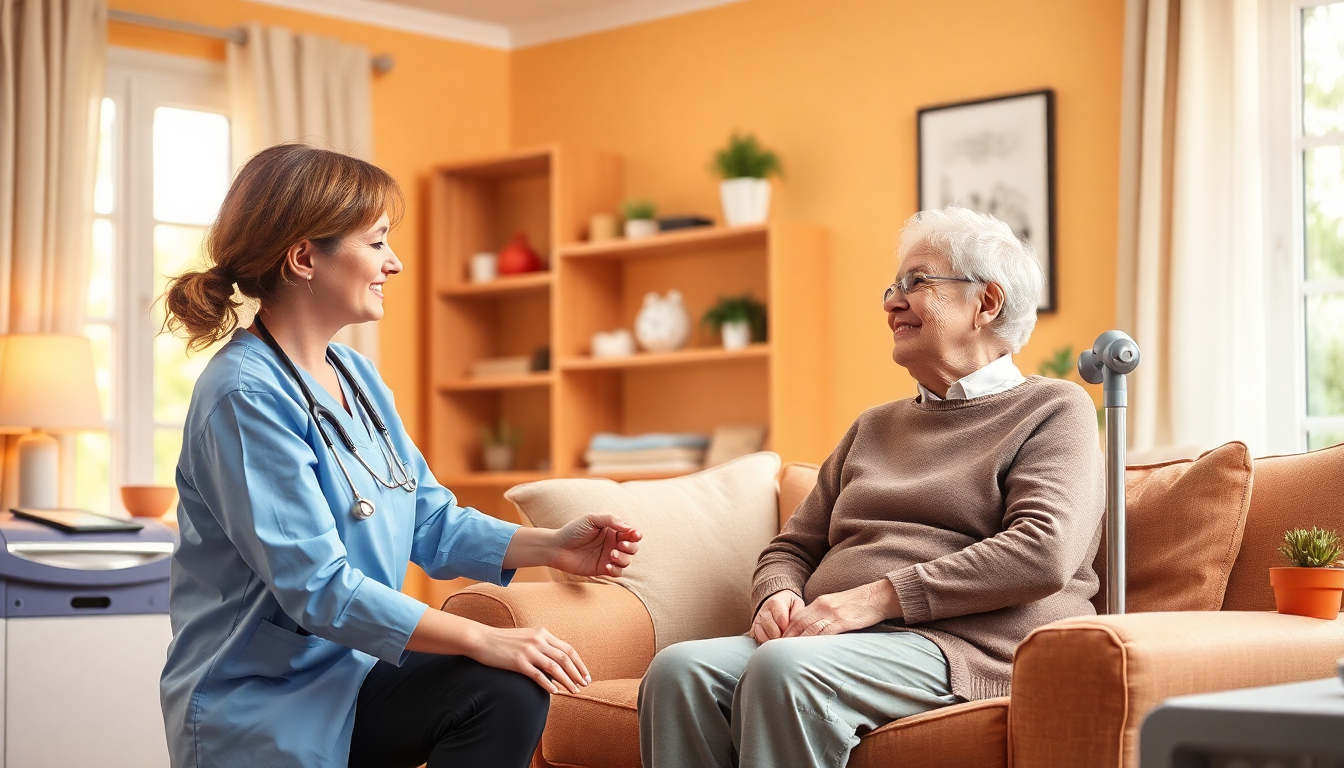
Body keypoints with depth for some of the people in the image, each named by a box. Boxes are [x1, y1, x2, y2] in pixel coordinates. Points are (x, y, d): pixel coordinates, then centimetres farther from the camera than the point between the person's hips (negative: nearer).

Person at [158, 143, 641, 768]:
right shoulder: (246, 395, -18)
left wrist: (549, 546, -2)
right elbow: (318, 588, -24)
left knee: (510, 692, -16)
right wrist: (481, 639, -27)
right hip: (258, 705, -8)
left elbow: (433, 523, 13)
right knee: (500, 689, -24)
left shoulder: (355, 375, 11)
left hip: (345, 673, 8)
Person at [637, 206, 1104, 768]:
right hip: (838, 637, 6)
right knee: (678, 670, -25)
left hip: (963, 646, -6)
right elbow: (793, 547, 26)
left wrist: (876, 597, -15)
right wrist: (779, 597, -1)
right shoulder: (874, 427, 28)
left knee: (786, 668, -36)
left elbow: (1043, 553, -10)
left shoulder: (1053, 410, 7)